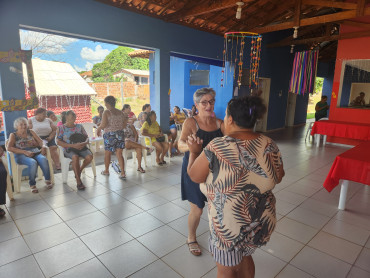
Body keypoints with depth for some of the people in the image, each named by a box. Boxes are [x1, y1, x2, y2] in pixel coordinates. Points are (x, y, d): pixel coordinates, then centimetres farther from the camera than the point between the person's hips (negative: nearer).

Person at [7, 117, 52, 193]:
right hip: (21, 155, -3)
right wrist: (25, 152, -16)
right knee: (33, 162, -36)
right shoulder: (13, 135, 13)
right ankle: (32, 184, -22)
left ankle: (48, 180, -20)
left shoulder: (31, 132, 22)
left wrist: (43, 147, -10)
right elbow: (9, 147, -3)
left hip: (35, 152, 3)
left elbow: (40, 141, 16)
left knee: (43, 159, -33)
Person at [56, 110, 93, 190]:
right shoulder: (61, 128, 5)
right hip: (68, 149, -3)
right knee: (75, 157, -37)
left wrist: (85, 143, -14)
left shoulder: (79, 126, 15)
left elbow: (87, 137, 12)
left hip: (81, 147, 3)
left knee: (89, 157, -27)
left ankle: (79, 171, 5)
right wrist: (73, 145, -16)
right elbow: (58, 142, -4)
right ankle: (78, 181, -26)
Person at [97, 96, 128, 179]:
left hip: (110, 135, -4)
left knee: (107, 153, 15)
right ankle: (123, 173, 0)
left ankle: (106, 171, 33)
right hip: (120, 134, 4)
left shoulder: (106, 112, -10)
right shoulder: (121, 112, 6)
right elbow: (125, 124, 9)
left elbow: (104, 124, -19)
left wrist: (98, 129, 0)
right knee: (119, 154, 7)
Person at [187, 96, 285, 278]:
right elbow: (278, 178, 7)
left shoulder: (217, 147, -22)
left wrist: (194, 152, 6)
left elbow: (194, 176, -10)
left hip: (229, 224, -5)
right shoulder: (270, 145, -7)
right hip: (263, 220, 5)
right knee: (244, 257, 30)